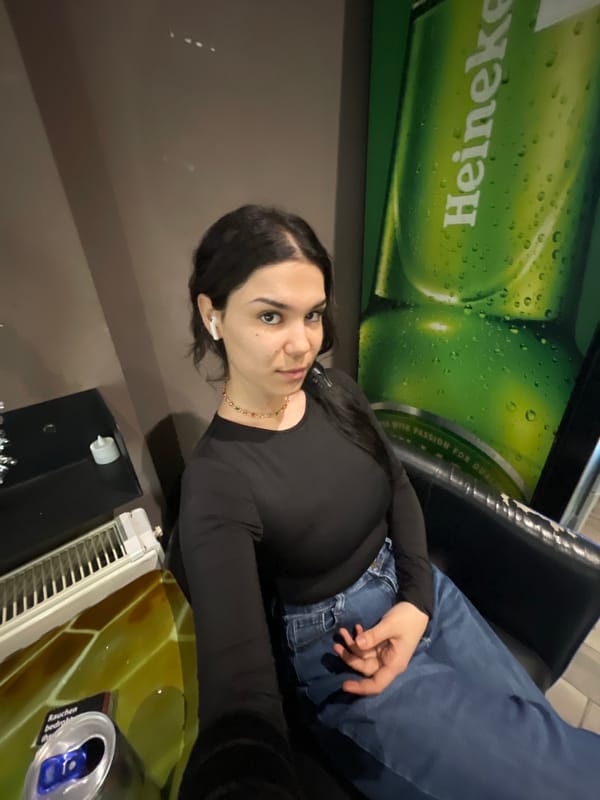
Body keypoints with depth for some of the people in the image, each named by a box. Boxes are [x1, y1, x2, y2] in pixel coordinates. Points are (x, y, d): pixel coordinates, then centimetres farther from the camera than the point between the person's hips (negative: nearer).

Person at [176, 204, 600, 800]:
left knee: (538, 726, 17)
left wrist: (417, 600, -12)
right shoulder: (216, 483, -28)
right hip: (339, 649, -4)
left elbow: (399, 489, -1)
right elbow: (238, 696, -31)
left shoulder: (335, 390, -10)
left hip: (413, 588, 5)